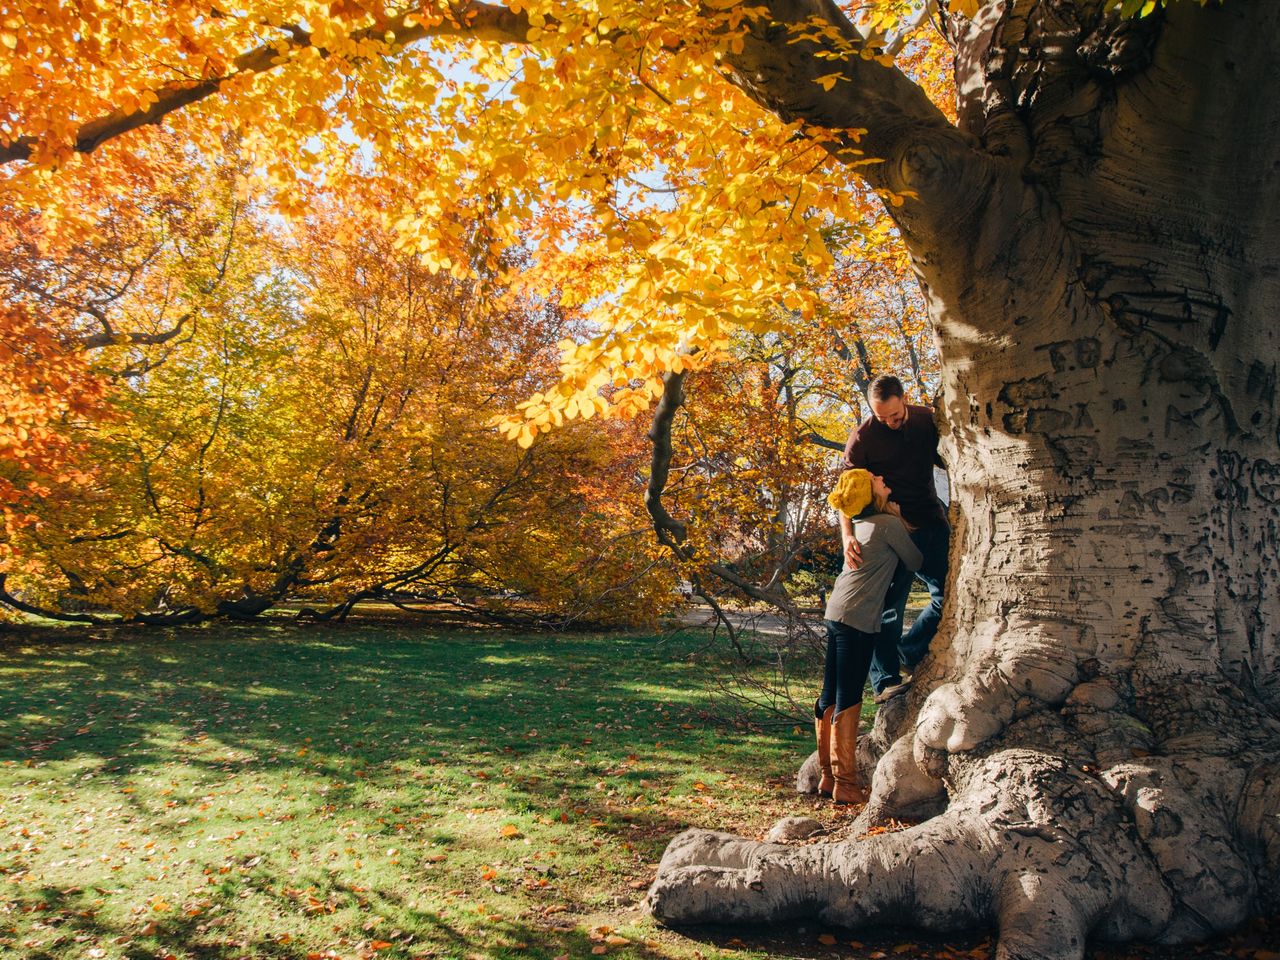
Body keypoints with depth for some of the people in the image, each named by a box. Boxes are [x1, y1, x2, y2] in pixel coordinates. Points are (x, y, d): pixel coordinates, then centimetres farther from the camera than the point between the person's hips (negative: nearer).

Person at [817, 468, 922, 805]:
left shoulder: (859, 523, 15)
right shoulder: (890, 523, -7)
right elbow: (915, 562, 5)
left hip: (836, 613, 9)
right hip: (858, 619, -9)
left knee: (830, 697, 10)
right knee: (848, 702, -6)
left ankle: (828, 777, 17)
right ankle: (845, 784, -1)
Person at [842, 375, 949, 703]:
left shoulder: (927, 420, 3)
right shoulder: (863, 437, -11)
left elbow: (948, 461, 17)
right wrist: (848, 536, -28)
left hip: (932, 523, 5)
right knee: (889, 606, -4)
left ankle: (907, 652, 20)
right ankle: (885, 682, 3)